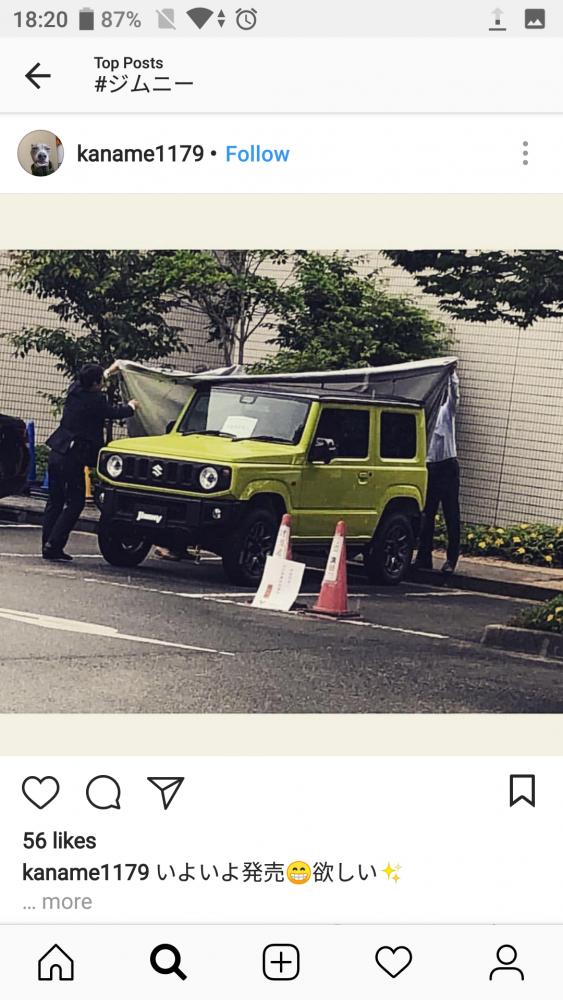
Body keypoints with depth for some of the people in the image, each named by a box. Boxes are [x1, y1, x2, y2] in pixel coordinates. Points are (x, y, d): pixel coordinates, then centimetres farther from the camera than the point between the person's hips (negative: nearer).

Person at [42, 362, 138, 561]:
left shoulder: (75, 390, 6)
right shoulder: (95, 400, -15)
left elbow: (86, 383, 30)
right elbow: (114, 412, 1)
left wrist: (108, 372, 43)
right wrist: (131, 406, 22)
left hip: (56, 453, 8)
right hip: (73, 457, -8)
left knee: (54, 501, 12)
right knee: (75, 503, -1)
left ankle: (48, 546, 13)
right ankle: (54, 545, -7)